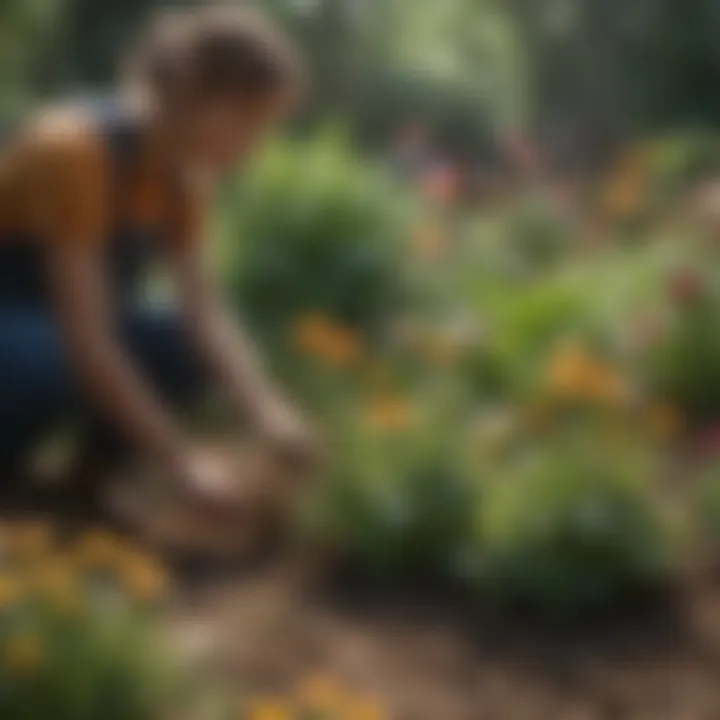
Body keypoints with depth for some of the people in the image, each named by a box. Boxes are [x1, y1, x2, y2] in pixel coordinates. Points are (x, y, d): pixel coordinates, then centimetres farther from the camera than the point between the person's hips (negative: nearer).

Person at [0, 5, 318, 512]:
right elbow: (87, 338, -33)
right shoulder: (73, 148, -30)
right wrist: (178, 460, -32)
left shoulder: (181, 169, -5)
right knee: (51, 364, -38)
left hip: (53, 322, 8)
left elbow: (205, 310, -11)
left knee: (185, 351, -14)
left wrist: (266, 412, -26)